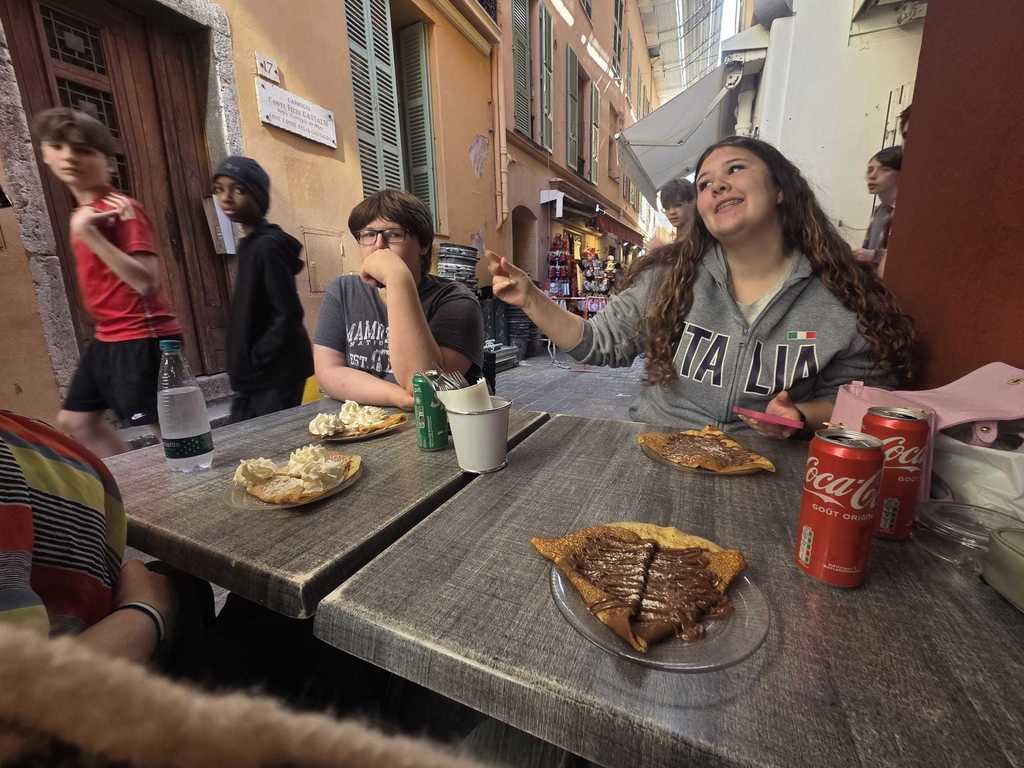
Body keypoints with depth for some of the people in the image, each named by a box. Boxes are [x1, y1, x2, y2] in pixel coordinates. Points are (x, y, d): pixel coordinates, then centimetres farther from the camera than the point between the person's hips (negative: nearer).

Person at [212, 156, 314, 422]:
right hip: (256, 377, 9)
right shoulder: (251, 244, 13)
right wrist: (244, 366, 14)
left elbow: (288, 315, -21)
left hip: (275, 375, -9)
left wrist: (253, 362, -14)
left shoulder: (267, 245, -16)